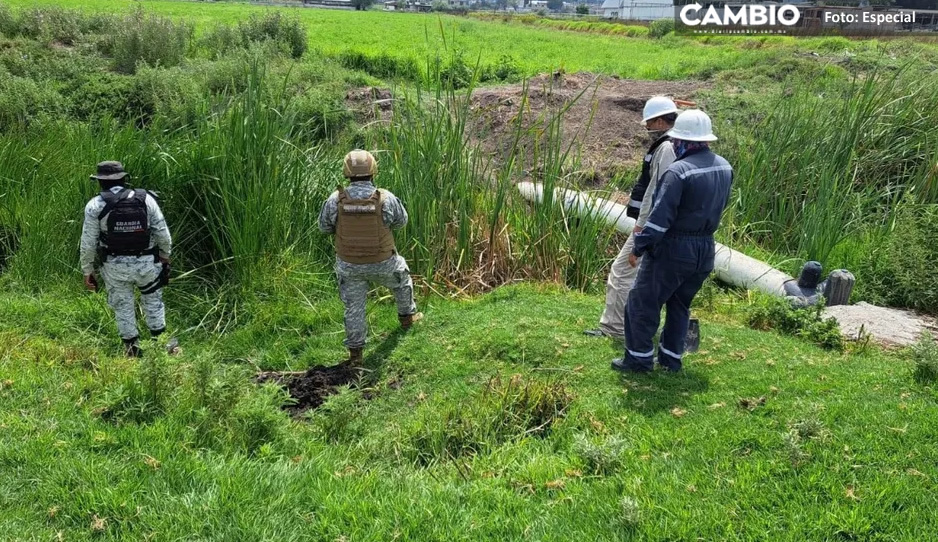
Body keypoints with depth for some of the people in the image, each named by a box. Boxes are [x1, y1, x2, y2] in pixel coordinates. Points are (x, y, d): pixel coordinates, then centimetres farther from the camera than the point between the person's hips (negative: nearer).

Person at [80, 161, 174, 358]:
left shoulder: (95, 205, -7)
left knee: (122, 306, 16)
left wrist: (87, 271, 5)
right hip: (147, 263, 0)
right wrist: (165, 257, 12)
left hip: (115, 266, 0)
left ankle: (132, 347, 24)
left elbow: (88, 243, -6)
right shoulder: (146, 199, -6)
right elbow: (163, 234, -3)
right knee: (153, 301, 20)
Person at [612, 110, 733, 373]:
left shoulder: (679, 171, -20)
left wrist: (638, 247, -13)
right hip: (705, 250, 8)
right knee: (680, 305, 20)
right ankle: (671, 357, 26)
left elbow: (660, 216, -21)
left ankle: (639, 357, 12)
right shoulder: (725, 168, 4)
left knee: (643, 302, 6)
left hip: (673, 249, -7)